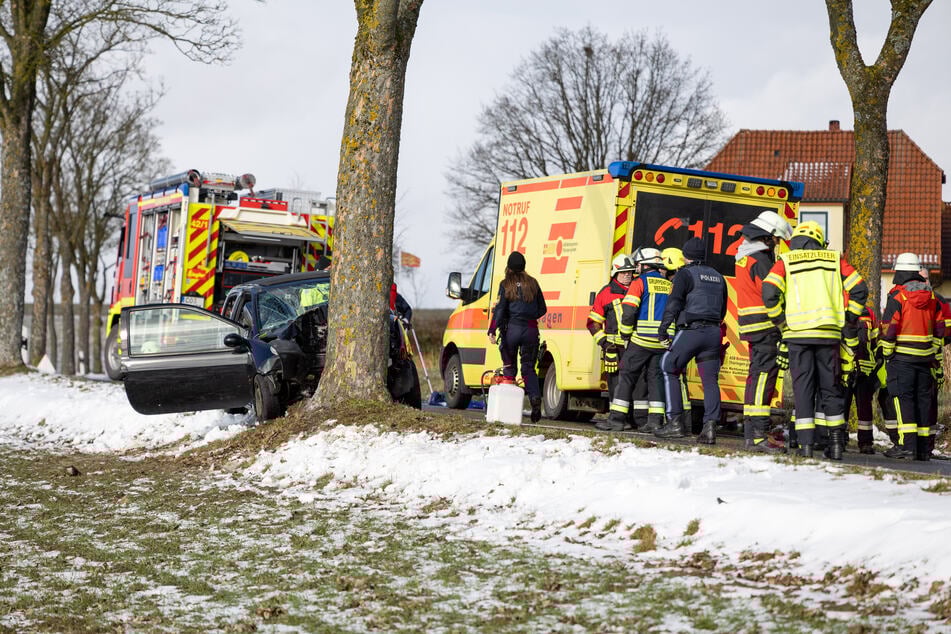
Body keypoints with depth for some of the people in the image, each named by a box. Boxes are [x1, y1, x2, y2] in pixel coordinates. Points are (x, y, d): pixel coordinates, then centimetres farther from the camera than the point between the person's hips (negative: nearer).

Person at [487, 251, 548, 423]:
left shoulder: (506, 285, -2)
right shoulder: (532, 283, 6)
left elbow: (500, 309, -9)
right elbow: (542, 309, 10)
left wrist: (492, 331, -10)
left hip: (512, 329, -2)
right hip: (531, 330, 2)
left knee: (509, 367, 10)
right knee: (528, 368, 8)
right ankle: (535, 398, -14)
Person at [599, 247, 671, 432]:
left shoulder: (640, 282, -4)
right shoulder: (669, 285, 13)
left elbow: (628, 311, -13)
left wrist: (626, 333, -1)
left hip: (642, 339, -5)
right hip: (663, 341, 5)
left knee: (627, 376, 2)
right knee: (655, 378, 10)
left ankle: (617, 418, 0)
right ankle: (655, 420, 3)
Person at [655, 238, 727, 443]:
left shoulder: (685, 274, -1)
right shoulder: (717, 277, 20)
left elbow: (674, 302, -12)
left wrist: (663, 329, -11)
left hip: (691, 330, -6)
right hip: (713, 332, 6)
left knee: (669, 370, 5)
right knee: (710, 380, 4)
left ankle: (675, 422, -1)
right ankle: (710, 426, -8)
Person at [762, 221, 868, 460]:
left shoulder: (785, 261, 7)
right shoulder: (835, 259, 12)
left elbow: (769, 292, -8)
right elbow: (859, 289, 5)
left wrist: (782, 323, 2)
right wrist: (849, 322, 11)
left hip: (797, 333, -1)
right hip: (829, 333, 1)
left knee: (803, 388, 3)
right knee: (830, 387, 11)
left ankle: (805, 443, -2)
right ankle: (837, 442, 13)